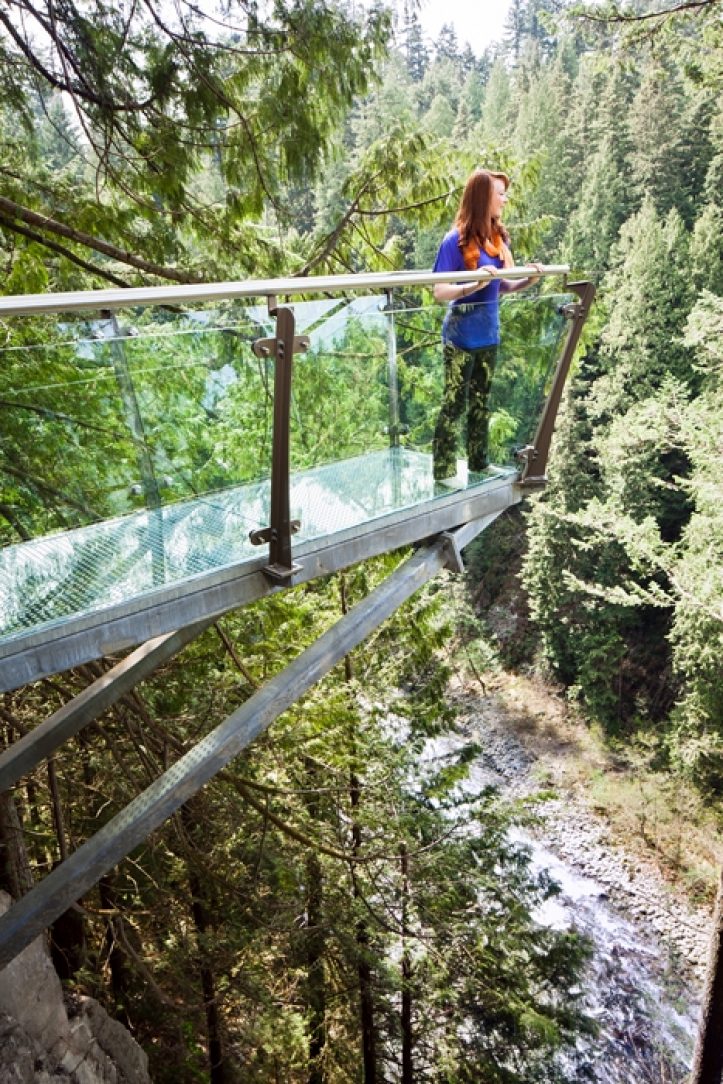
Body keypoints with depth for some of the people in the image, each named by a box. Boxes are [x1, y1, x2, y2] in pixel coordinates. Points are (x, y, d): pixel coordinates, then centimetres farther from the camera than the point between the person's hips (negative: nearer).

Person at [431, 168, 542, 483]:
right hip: (461, 335, -7)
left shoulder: (498, 238, 6)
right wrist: (475, 284, -32)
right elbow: (440, 292, -18)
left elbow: (501, 286, 12)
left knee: (481, 401, 15)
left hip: (489, 333, 7)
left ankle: (478, 463, 28)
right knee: (454, 403, 0)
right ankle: (444, 471, 9)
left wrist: (528, 281, -5)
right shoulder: (456, 240, -14)